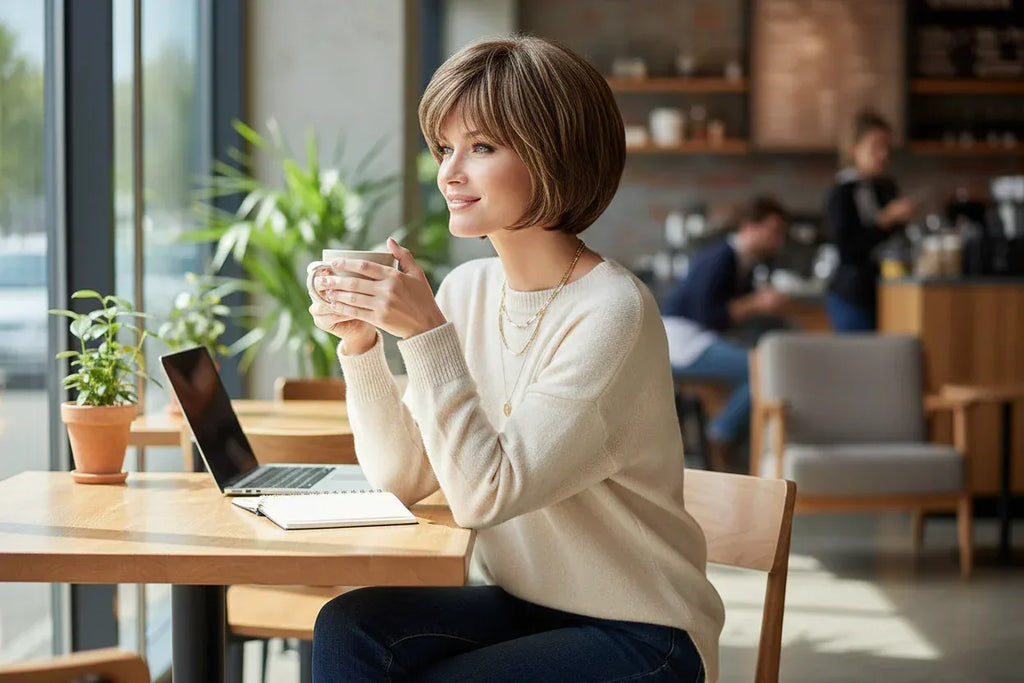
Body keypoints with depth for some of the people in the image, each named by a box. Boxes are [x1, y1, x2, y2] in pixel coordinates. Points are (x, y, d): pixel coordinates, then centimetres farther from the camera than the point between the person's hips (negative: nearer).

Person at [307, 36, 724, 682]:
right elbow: (403, 478, 1)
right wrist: (362, 344, -11)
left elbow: (485, 495, -23)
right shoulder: (467, 290, 2)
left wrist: (426, 333, -26)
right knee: (347, 626, -19)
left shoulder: (610, 313, -19)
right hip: (515, 604, 6)